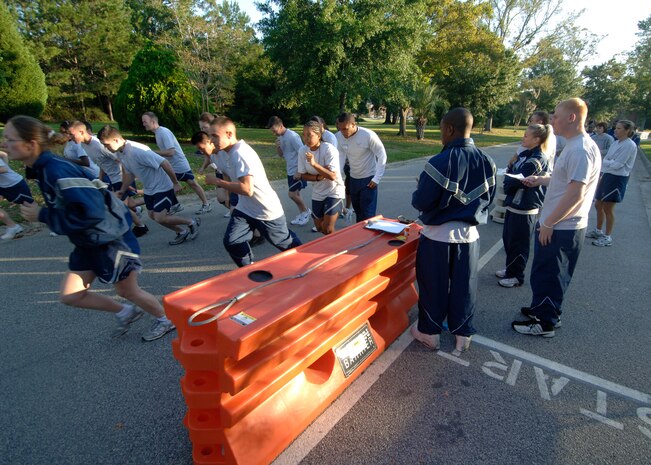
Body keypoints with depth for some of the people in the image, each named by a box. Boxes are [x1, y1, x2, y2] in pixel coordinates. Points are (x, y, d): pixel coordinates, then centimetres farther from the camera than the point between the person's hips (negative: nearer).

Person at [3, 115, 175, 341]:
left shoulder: (56, 170, -26)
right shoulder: (44, 168, 3)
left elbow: (89, 214, -33)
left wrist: (42, 215, -23)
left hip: (112, 238, -9)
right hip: (89, 242, 9)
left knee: (127, 291, 8)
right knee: (69, 296, 12)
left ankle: (166, 320, 31)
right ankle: (125, 312, 30)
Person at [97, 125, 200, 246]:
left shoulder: (138, 151, -29)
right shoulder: (120, 153, 0)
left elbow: (164, 163, -27)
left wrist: (175, 183, -21)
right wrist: (122, 191, 9)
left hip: (162, 187, -9)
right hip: (149, 189, 9)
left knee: (160, 218, -13)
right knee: (153, 215, 11)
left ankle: (192, 222, 5)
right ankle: (181, 232, 25)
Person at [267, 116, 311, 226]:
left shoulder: (292, 136, -20)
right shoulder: (280, 137, 7)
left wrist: (300, 171, -21)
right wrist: (277, 147, -7)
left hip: (298, 171, -8)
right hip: (290, 171, 9)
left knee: (292, 194, -8)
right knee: (296, 194, 13)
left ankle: (306, 211, 13)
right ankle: (302, 214, 27)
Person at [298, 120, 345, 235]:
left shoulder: (329, 149, -23)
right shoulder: (302, 150, -9)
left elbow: (332, 176, -27)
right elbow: (303, 175, -2)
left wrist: (314, 164, -39)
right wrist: (318, 177, -20)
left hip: (334, 191, -5)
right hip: (317, 193, 5)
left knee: (327, 229, -11)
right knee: (319, 227, 15)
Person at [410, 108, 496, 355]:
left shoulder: (440, 162, -19)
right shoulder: (487, 162, 0)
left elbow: (421, 202, -17)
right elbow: (488, 198, 8)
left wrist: (419, 189, 4)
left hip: (438, 235, -4)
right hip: (469, 234, 5)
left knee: (433, 285, 12)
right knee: (464, 286, 17)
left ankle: (429, 332, 29)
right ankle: (462, 335, 31)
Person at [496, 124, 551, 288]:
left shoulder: (537, 159, -18)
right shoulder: (526, 154, 10)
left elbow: (518, 180, -23)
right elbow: (512, 170, 13)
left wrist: (507, 178, -4)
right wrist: (509, 175, -8)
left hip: (524, 209, -9)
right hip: (514, 205, 9)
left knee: (518, 244, 4)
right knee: (508, 239, 18)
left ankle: (516, 276, 19)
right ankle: (510, 270, 34)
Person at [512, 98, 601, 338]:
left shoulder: (581, 150, -20)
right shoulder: (574, 146, 12)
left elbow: (575, 193, -24)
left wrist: (548, 223, -21)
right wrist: (540, 180, 14)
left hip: (560, 228, -10)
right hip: (559, 225, 10)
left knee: (546, 275, 3)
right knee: (548, 274, 21)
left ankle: (544, 322, 18)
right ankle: (544, 309, 37)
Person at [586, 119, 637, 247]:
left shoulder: (630, 145, -15)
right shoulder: (616, 143, 10)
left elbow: (617, 164, -19)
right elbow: (607, 160, 10)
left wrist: (601, 161, -7)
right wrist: (601, 175, 1)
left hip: (617, 179, -8)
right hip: (607, 176, 8)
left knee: (608, 208, -1)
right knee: (598, 205, 16)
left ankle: (607, 237, 11)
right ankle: (598, 231, 32)